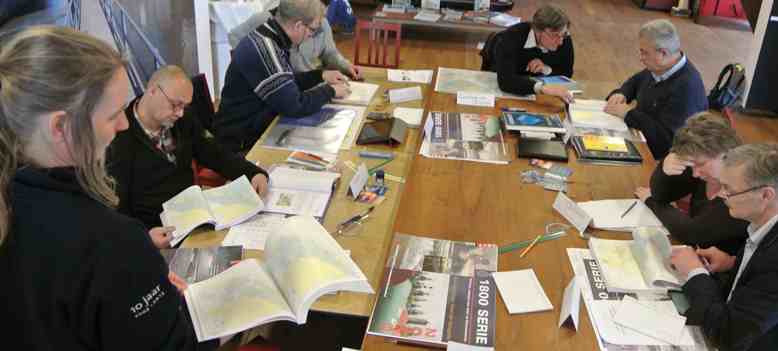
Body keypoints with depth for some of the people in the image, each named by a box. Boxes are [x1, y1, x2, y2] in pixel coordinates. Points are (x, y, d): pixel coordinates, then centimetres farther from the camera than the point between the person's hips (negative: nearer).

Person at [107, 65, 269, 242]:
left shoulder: (184, 119, 3)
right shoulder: (118, 141, -14)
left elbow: (213, 153, 12)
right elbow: (116, 209, -13)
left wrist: (254, 173, -5)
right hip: (160, 234, -6)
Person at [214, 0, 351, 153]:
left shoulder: (269, 37, 2)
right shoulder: (264, 49, -26)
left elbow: (286, 84, 18)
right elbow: (294, 106, -25)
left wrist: (321, 75, 11)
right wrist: (330, 91, -11)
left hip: (256, 128, 8)